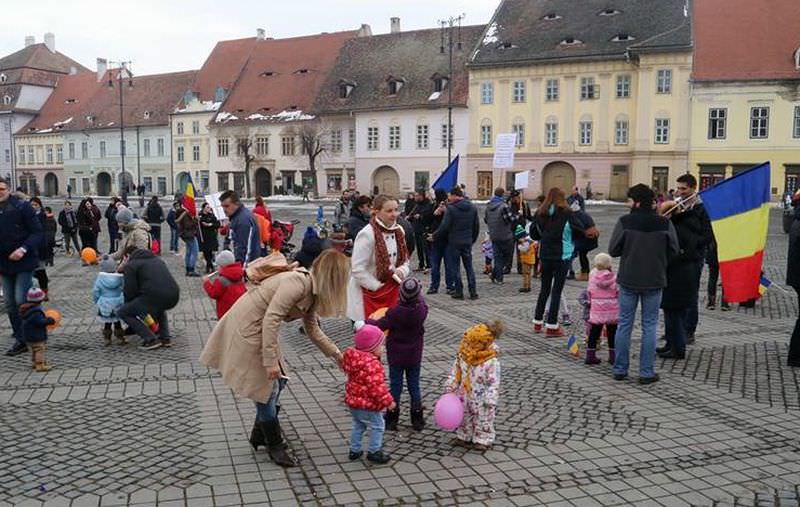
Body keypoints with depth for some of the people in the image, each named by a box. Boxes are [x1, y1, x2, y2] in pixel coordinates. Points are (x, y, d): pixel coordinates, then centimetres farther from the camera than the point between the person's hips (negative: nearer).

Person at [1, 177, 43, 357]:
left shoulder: (22, 207, -8)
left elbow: (37, 232, -10)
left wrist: (24, 248, -24)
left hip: (24, 262, -6)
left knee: (22, 301, -9)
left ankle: (26, 338, 4)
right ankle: (21, 339, 18)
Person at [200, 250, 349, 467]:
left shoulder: (312, 291, 5)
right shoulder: (297, 283, -25)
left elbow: (312, 330, 17)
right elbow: (271, 319, -29)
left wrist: (337, 355, 19)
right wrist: (271, 361, -27)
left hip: (258, 329, 10)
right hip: (246, 329, -10)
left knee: (278, 381, 16)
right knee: (266, 388, 0)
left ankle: (259, 435, 33)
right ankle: (274, 445, 18)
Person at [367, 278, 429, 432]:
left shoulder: (394, 312, -23)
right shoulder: (422, 309, -13)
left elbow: (379, 326, -21)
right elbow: (421, 301, 10)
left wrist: (365, 322, -5)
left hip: (396, 356, -2)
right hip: (415, 356, 2)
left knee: (395, 386, 10)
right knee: (414, 386, 13)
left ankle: (392, 419, 17)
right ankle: (417, 419, 19)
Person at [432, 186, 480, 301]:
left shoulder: (451, 208, -13)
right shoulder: (473, 208, 5)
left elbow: (444, 227, -14)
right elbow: (477, 226, 10)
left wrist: (434, 236, 0)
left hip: (454, 242, -5)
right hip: (467, 242, 5)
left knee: (455, 267, 4)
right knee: (469, 267, 11)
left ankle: (459, 292, 6)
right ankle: (473, 292, 9)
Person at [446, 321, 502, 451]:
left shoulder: (491, 362, -29)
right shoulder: (463, 354, -12)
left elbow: (494, 383, -23)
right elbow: (456, 371, 2)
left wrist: (490, 400, -21)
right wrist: (451, 387, 5)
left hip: (481, 399, -6)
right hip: (465, 395, 6)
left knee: (482, 419, 15)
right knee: (464, 417, 22)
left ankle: (483, 440, 33)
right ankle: (464, 437, 41)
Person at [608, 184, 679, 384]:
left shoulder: (624, 222, -13)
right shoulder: (664, 223, -8)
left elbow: (613, 250, -9)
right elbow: (673, 251, 0)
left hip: (628, 280, 0)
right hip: (654, 281, 1)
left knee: (624, 324, 11)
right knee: (649, 326, 9)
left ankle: (620, 369, 17)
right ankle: (647, 372, 11)